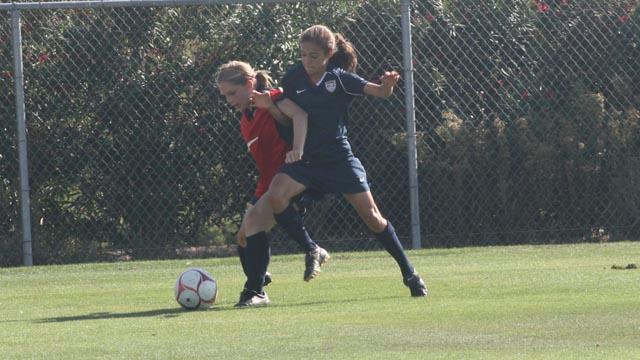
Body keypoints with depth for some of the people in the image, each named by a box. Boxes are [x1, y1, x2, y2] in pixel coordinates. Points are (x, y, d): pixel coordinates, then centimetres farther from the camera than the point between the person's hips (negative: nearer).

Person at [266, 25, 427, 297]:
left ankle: (409, 274, 15)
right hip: (305, 159, 1)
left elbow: (379, 92, -13)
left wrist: (387, 84, -36)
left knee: (372, 218, 0)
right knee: (275, 195, -27)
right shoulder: (294, 78, -2)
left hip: (339, 159, -1)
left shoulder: (339, 78, -7)